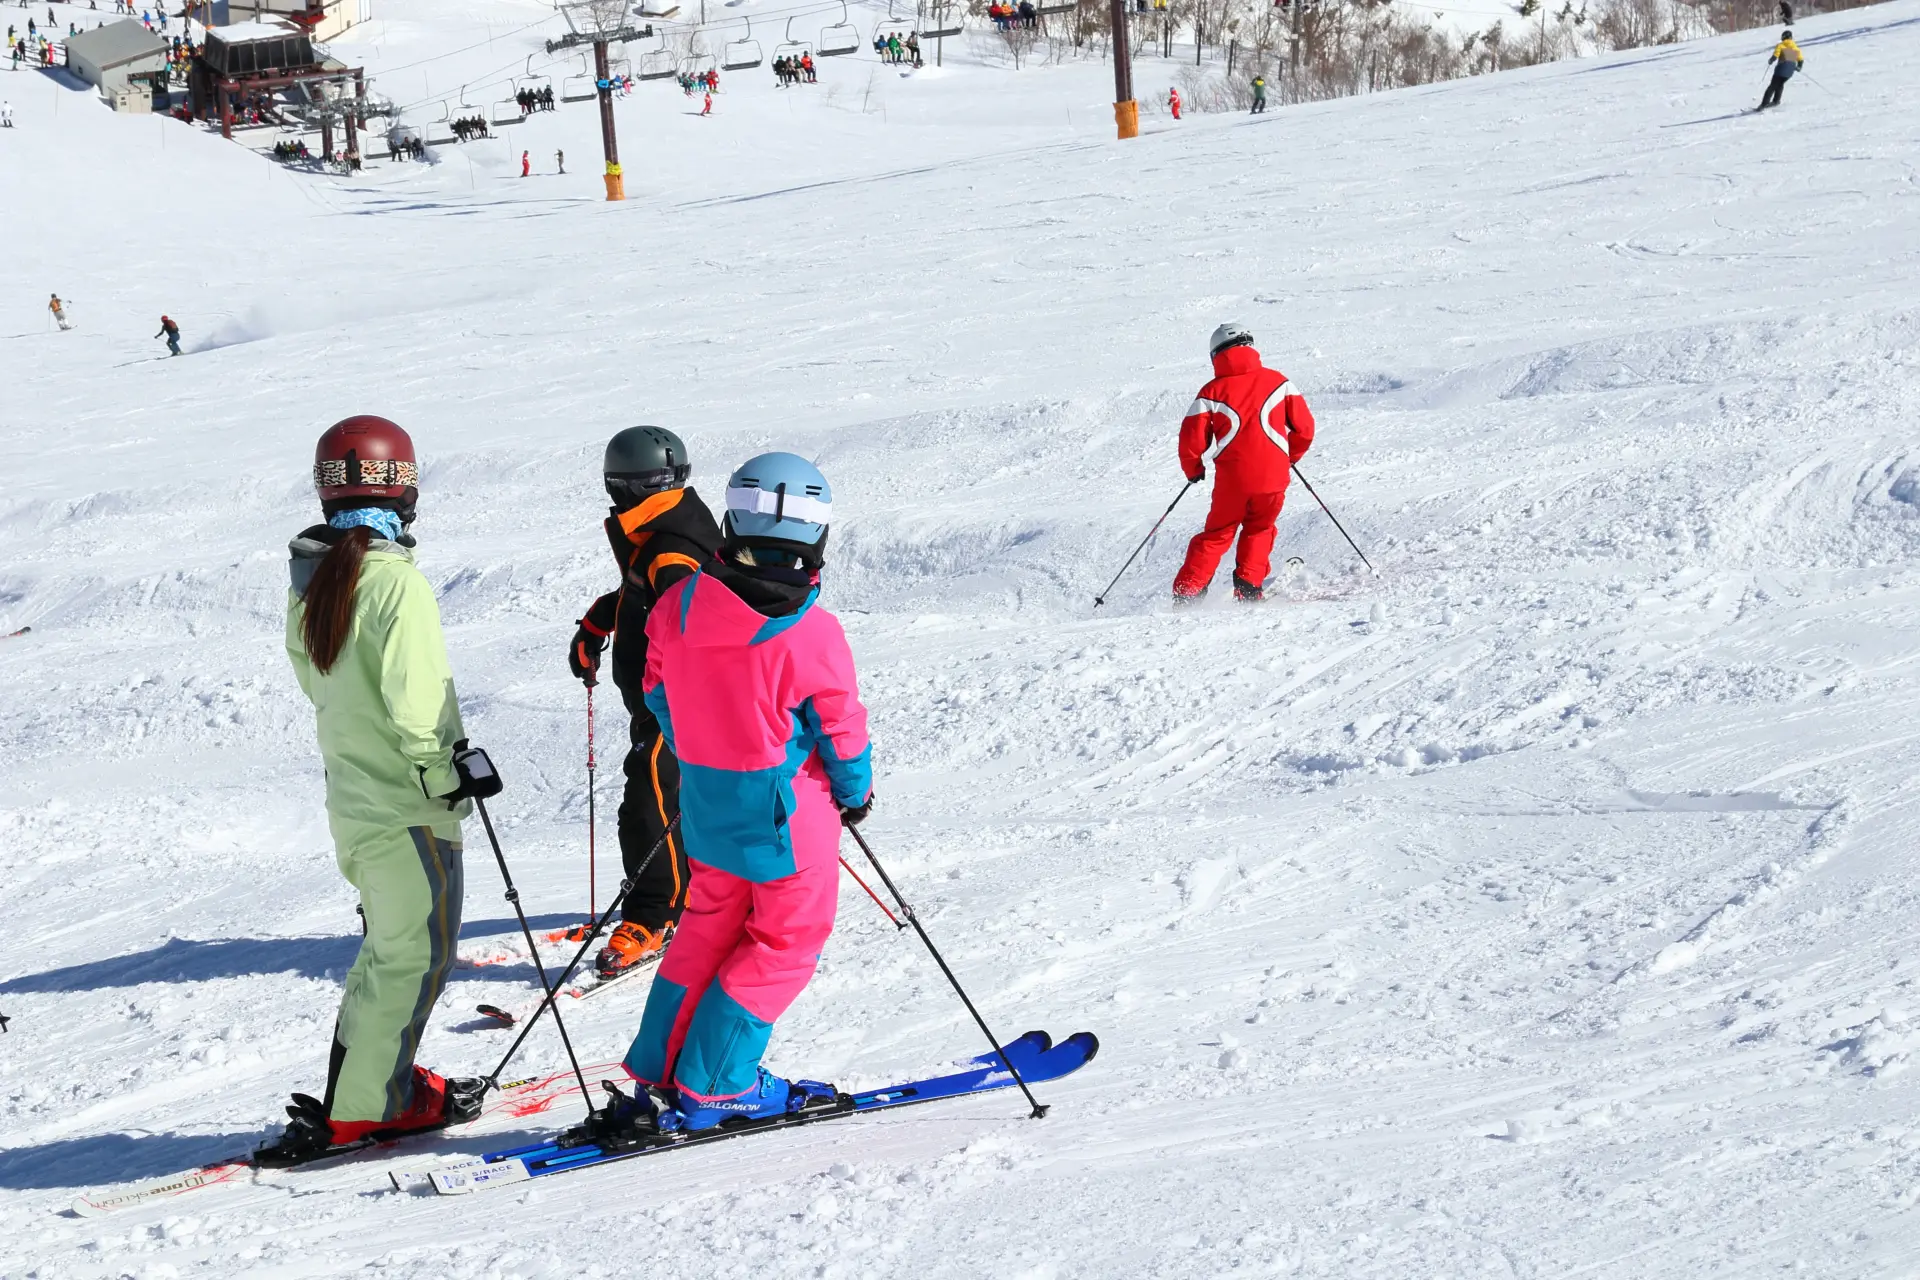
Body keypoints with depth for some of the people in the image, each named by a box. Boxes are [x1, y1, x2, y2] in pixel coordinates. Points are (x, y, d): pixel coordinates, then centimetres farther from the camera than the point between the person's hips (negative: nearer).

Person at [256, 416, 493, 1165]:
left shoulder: (310, 582, 5)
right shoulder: (397, 582, -20)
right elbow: (417, 701, -23)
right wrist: (454, 768, -14)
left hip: (350, 790, 8)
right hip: (408, 802, -8)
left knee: (393, 943, 21)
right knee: (415, 954, 0)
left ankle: (378, 1079, 26)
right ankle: (363, 1109, 3)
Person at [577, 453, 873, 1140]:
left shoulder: (677, 604, -6)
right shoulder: (812, 634, -20)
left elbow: (659, 693, 7)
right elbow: (840, 730, -9)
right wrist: (856, 793, 10)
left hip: (708, 804, 6)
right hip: (789, 814, -6)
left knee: (709, 929, 21)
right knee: (784, 943, 9)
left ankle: (659, 1075, 22)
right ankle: (710, 1090, 8)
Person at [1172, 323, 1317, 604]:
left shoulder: (1212, 392, 3)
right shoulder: (1277, 381, 7)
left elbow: (1191, 439, 2)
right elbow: (1304, 427, 7)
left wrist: (1193, 470, 22)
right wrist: (1292, 456, 26)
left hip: (1232, 478, 0)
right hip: (1273, 475, 0)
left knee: (1216, 534, 15)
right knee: (1259, 529, 23)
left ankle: (1188, 592, 7)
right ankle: (1248, 586, 10)